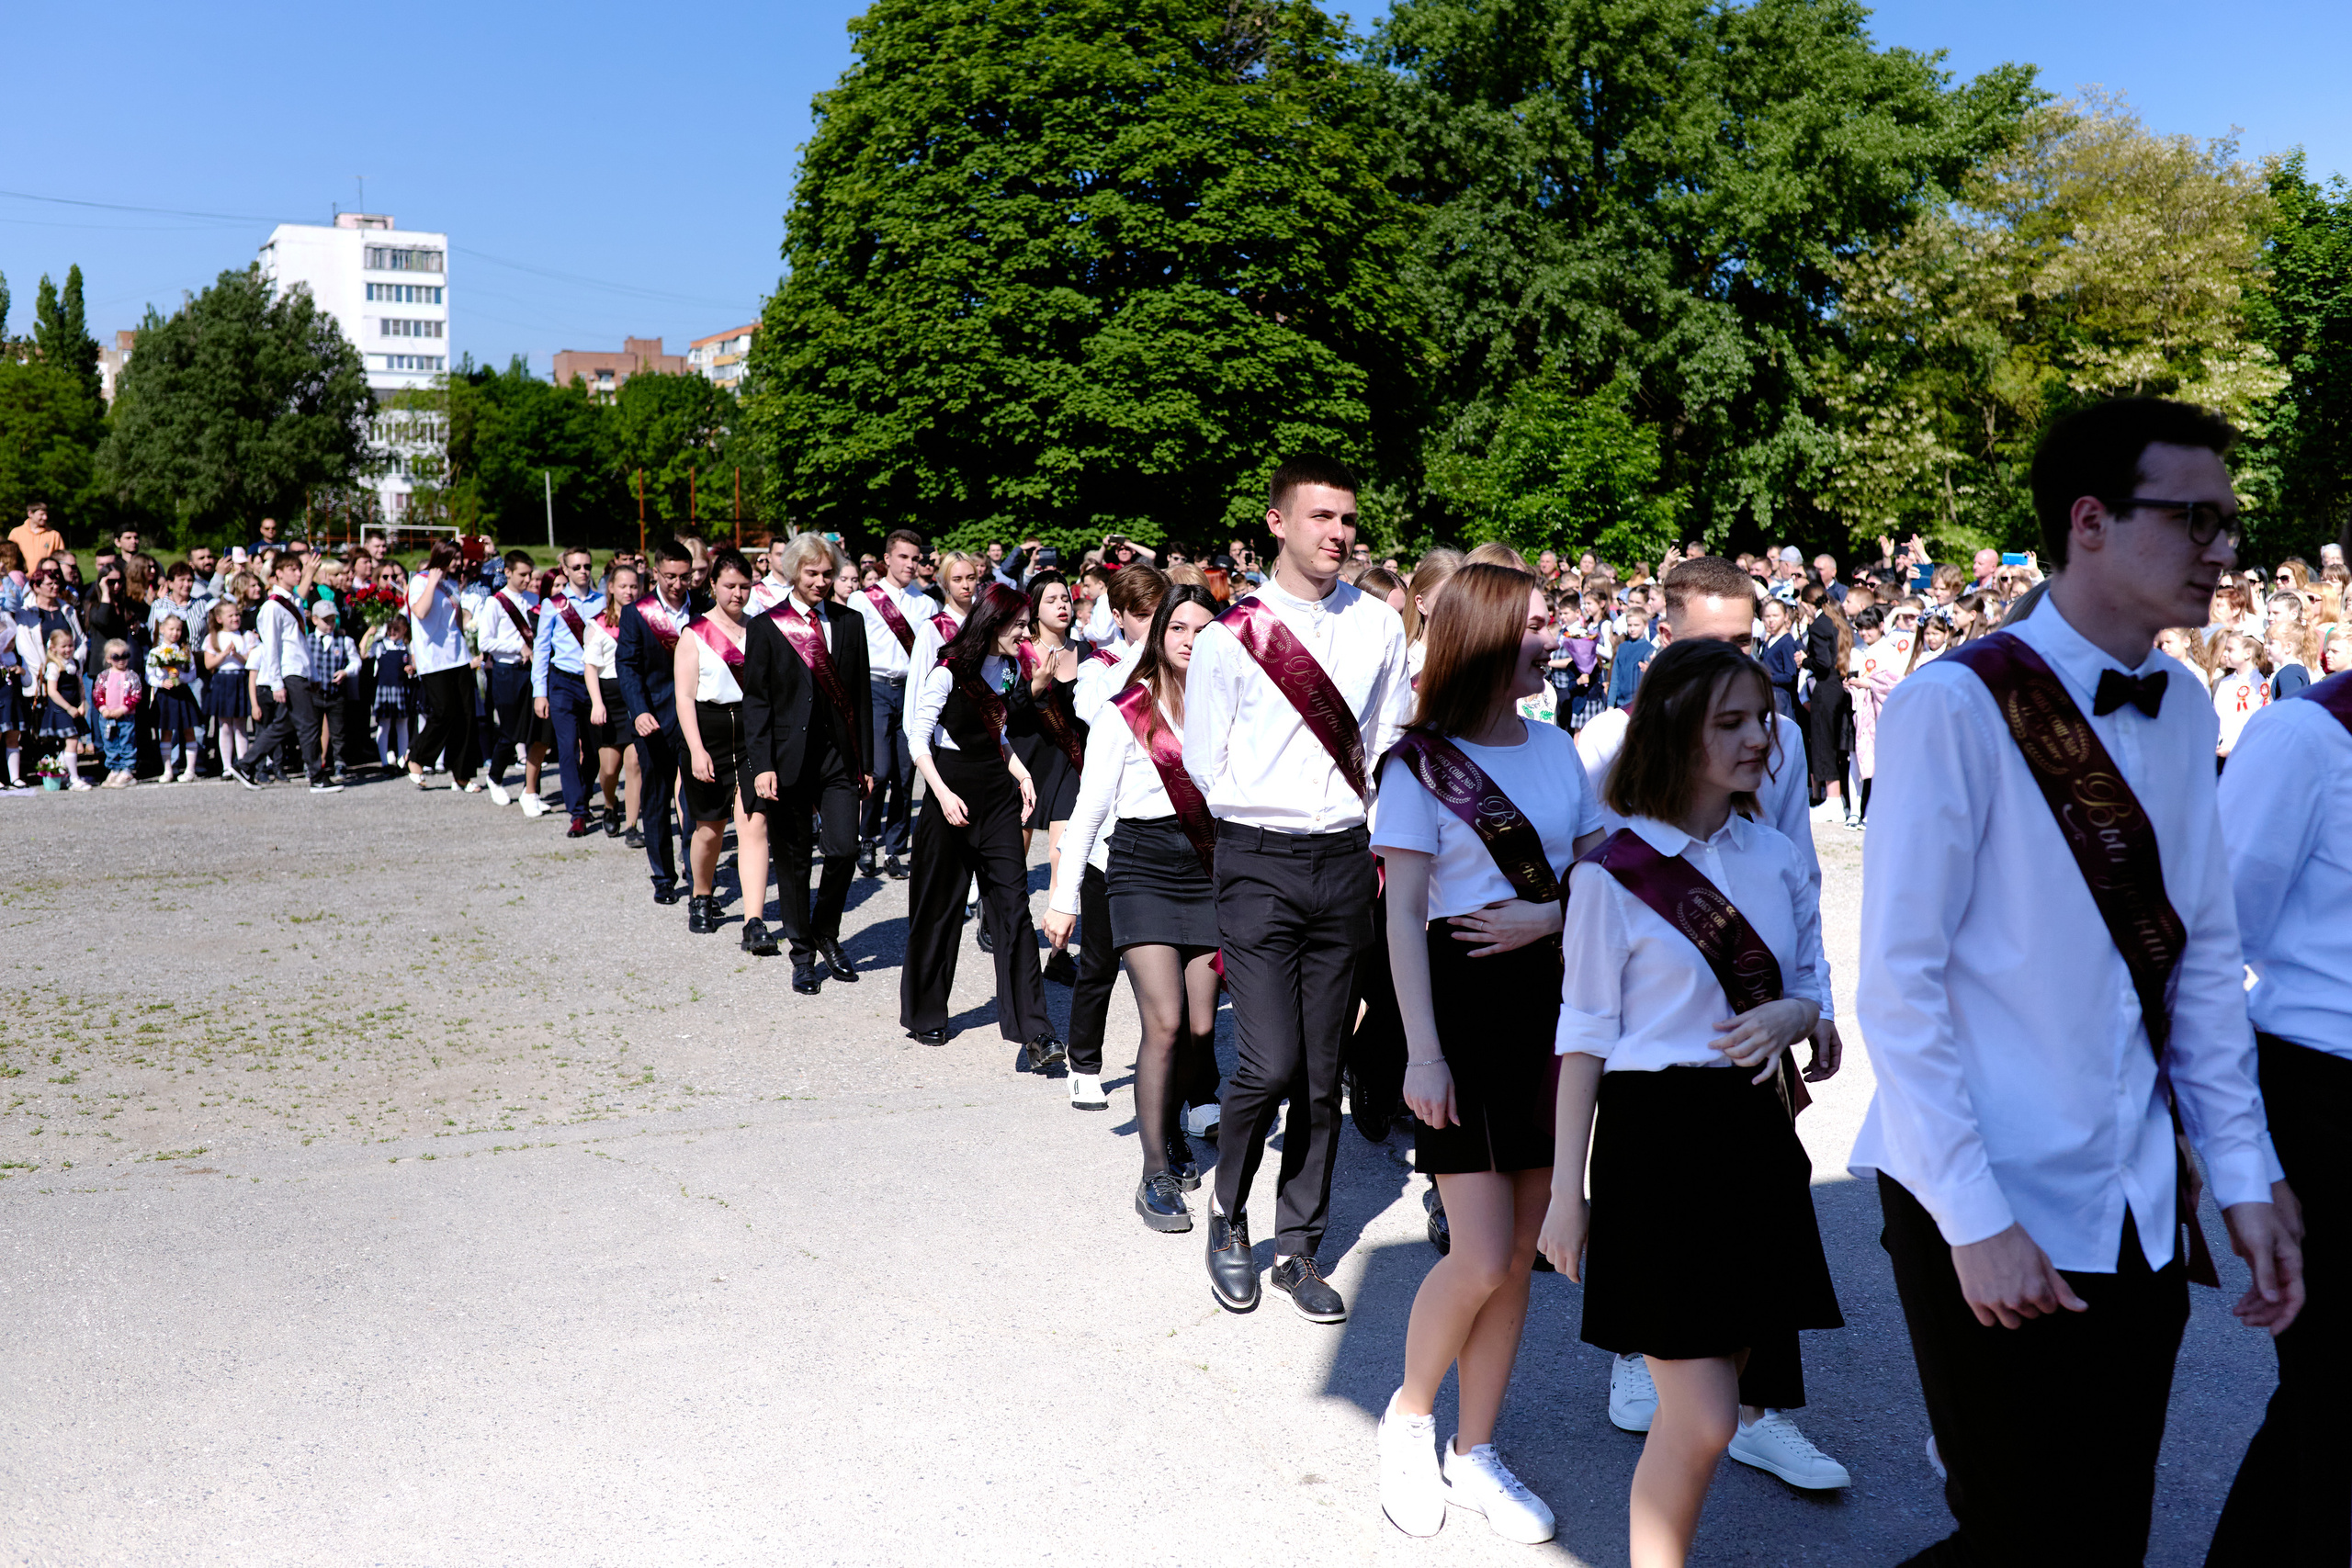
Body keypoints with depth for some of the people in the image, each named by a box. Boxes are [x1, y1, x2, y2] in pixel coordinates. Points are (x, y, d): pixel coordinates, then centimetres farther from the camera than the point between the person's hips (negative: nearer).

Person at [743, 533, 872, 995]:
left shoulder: (849, 622, 8)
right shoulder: (766, 627, -1)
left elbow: (861, 695, 10)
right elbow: (756, 701, -3)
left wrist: (866, 760, 7)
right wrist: (762, 766, -11)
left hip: (839, 756, 2)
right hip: (789, 759, -2)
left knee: (844, 851, -6)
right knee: (792, 861, 5)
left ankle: (826, 935, 19)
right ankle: (802, 954, 20)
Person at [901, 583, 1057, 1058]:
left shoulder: (1006, 670, 11)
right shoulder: (947, 672, -10)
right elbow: (918, 739, -11)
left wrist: (1021, 775, 10)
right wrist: (943, 794, -22)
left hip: (998, 796, 5)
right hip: (953, 796, -5)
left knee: (1013, 905, -4)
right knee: (940, 908, 6)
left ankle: (1033, 1030, -7)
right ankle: (926, 1015, 25)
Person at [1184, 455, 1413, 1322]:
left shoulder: (1378, 626, 5)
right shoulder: (1229, 638, -5)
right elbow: (1204, 767, 2)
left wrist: (1366, 832, 9)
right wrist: (1269, 817, 6)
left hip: (1345, 860, 3)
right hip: (1258, 863, -3)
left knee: (1323, 1071, 8)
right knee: (1271, 1063, -11)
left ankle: (1298, 1246, 22)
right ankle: (1227, 1215, 17)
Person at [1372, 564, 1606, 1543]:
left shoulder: (1557, 748, 10)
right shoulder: (1420, 765, -6)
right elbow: (1402, 914, -9)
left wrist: (1549, 915, -10)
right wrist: (1422, 1052, -14)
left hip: (1550, 1001, 5)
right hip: (1462, 1004, -5)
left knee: (1519, 1255, 8)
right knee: (1481, 1259, -8)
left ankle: (1475, 1453, 22)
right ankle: (1408, 1417, 18)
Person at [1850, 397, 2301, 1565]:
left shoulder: (2183, 711, 6)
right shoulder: (1958, 704, -15)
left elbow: (2205, 956, 10)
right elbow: (1898, 982, -15)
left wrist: (2243, 1175, 5)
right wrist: (1975, 1219, -17)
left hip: (2142, 1216, 6)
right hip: (1994, 1221, -6)